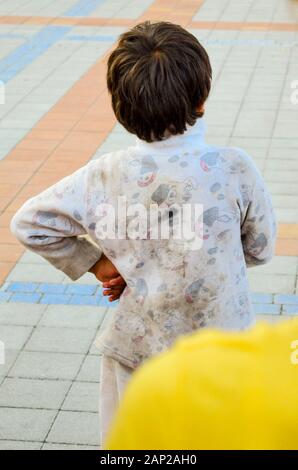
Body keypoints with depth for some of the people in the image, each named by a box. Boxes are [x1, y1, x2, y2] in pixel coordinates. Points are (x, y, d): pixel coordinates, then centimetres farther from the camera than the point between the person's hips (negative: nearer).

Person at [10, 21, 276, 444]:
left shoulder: (107, 175, -16)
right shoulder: (234, 170, -19)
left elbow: (30, 223, -9)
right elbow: (260, 249, -2)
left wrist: (94, 261, -1)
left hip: (135, 349, 1)